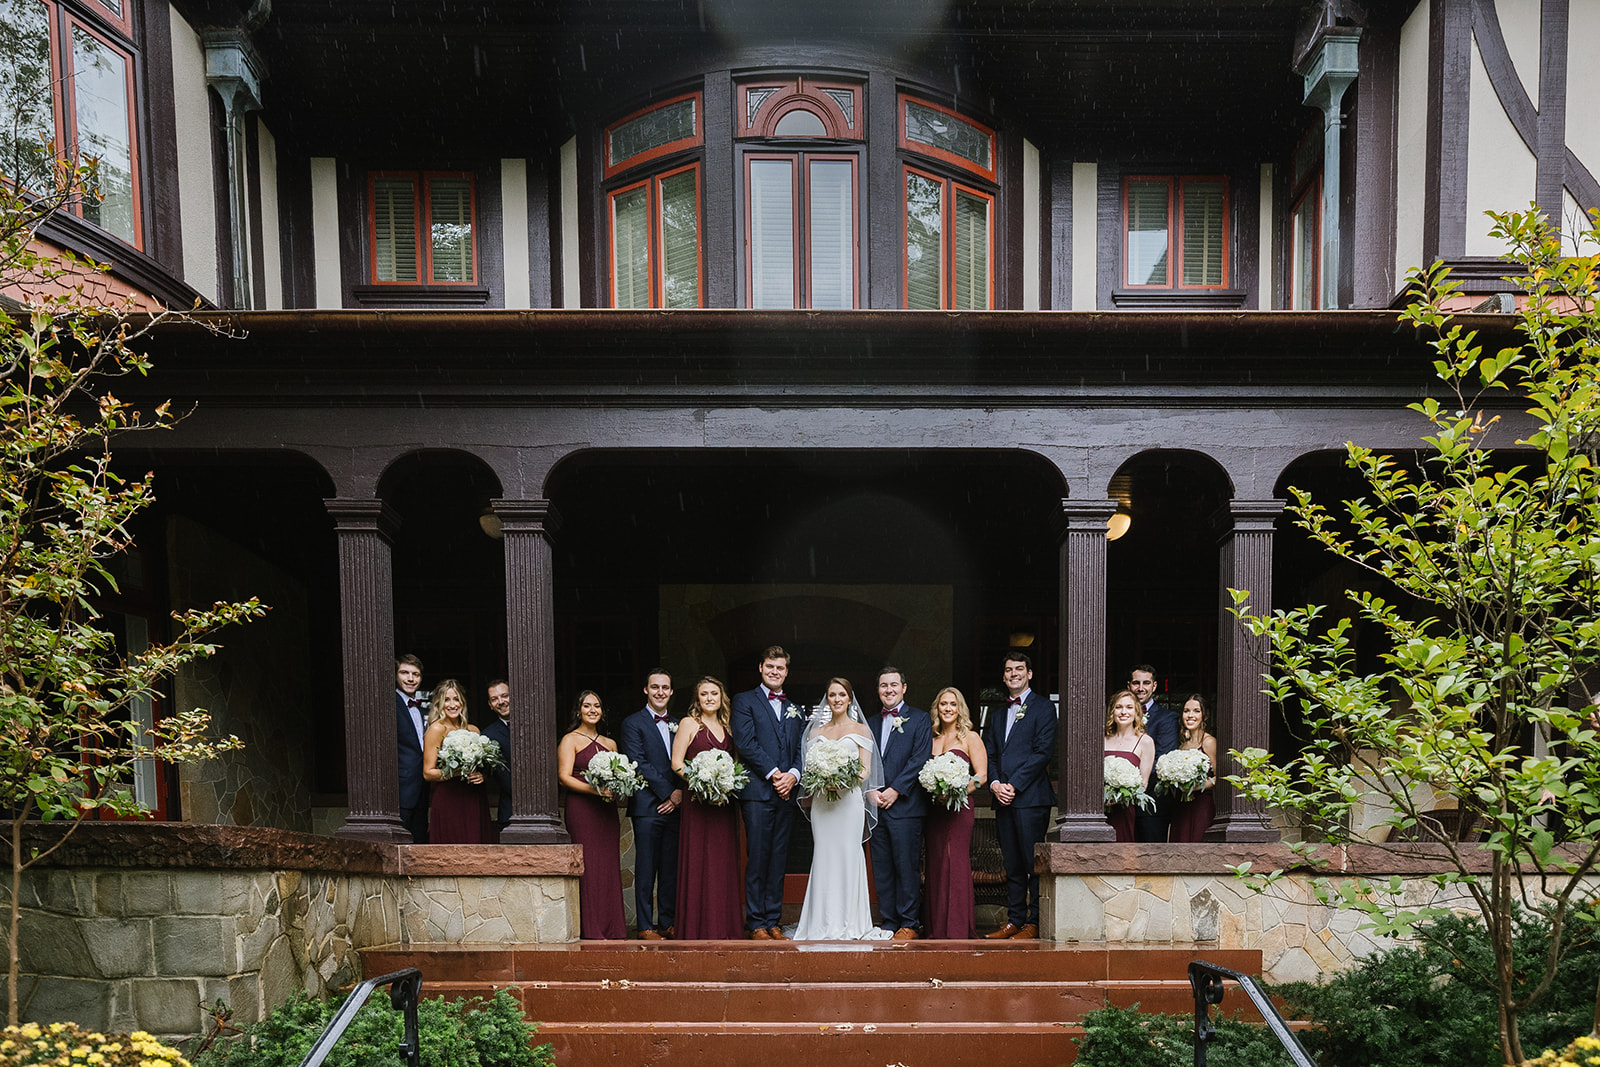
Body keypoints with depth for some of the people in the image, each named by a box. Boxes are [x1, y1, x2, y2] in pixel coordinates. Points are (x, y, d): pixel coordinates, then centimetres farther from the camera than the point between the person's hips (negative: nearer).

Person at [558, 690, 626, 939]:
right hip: (581, 809, -5)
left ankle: (612, 928, 9)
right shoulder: (570, 740, 2)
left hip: (607, 810, 5)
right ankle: (590, 930, -3)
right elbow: (564, 777, -8)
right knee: (588, 867, -8)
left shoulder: (610, 744, 18)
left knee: (610, 867, 3)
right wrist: (595, 789, -19)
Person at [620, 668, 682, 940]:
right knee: (646, 869, -1)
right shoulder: (632, 723, 1)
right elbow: (640, 764, -8)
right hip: (648, 807, -5)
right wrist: (668, 793, -10)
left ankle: (667, 923, 15)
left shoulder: (678, 725, 18)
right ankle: (645, 926, 5)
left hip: (675, 805, 5)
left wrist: (680, 793, -2)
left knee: (672, 869, 7)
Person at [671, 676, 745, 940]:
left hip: (724, 803, 5)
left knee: (724, 864, 6)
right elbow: (676, 763, -6)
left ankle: (725, 926, 13)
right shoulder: (688, 723, 0)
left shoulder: (727, 727, 15)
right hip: (698, 800, -5)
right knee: (699, 862, -4)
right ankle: (698, 928, 2)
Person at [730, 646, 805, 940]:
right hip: (757, 791, -4)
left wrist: (793, 775, -7)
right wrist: (773, 773, -12)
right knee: (757, 859, -4)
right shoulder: (745, 701, 5)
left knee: (779, 861, 7)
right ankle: (757, 924, 3)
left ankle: (773, 921, 12)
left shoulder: (795, 710, 20)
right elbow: (745, 742, -7)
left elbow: (802, 749, 13)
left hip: (787, 793, 4)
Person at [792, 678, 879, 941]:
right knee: (823, 857, -2)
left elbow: (865, 770, 2)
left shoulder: (860, 729, 7)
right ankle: (824, 924, 4)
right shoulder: (816, 731, 14)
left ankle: (849, 924, 2)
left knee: (848, 856, -5)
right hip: (822, 802, 2)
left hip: (849, 800, -2)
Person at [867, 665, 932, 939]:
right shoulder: (871, 723, 17)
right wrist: (870, 791, -4)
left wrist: (895, 790, -12)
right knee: (882, 870, 7)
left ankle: (909, 924, 6)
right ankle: (889, 924, 14)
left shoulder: (919, 719, 2)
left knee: (907, 868, -3)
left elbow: (920, 759, -7)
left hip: (905, 805, -5)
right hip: (876, 806, 5)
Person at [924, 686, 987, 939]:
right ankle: (938, 927, 11)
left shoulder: (970, 737, 3)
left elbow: (981, 775, -4)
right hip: (934, 810, 5)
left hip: (959, 807, -5)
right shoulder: (931, 738, 15)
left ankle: (959, 927, -5)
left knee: (956, 863, -9)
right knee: (935, 865, 5)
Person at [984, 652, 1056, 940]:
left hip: (1031, 797, -6)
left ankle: (1034, 923, 2)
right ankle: (1014, 921, 16)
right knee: (1012, 865, 10)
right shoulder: (997, 712, 20)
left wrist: (1014, 785, -13)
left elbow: (1043, 752, -9)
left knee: (1034, 863, -4)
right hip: (1003, 798, 6)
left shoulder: (1043, 708, 0)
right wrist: (994, 784, -2)